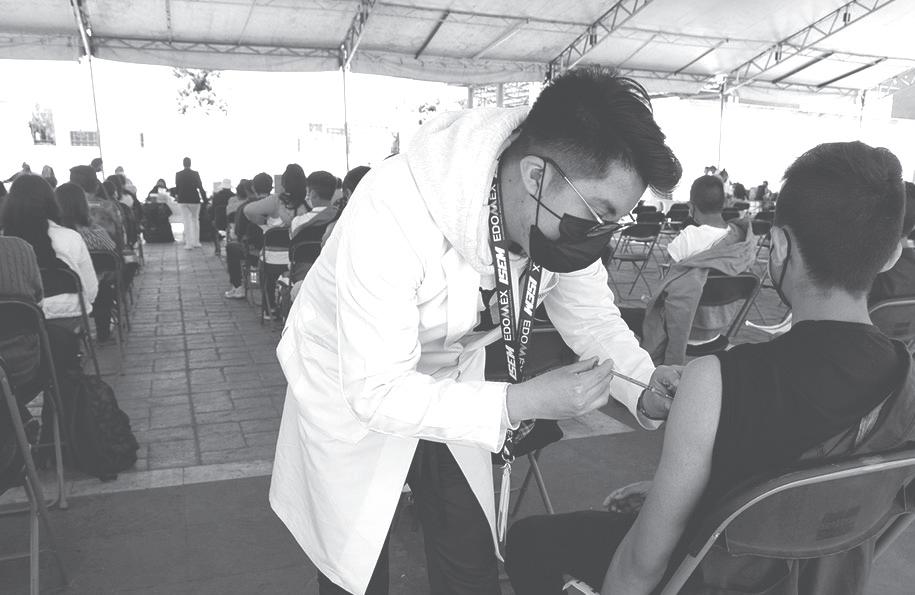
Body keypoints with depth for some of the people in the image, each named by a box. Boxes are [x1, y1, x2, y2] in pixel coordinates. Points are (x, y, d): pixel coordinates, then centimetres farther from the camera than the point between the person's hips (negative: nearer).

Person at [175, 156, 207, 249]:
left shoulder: (178, 175, -3)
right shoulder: (195, 174, -7)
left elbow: (177, 188, 2)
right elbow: (200, 187, -7)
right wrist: (204, 199, -1)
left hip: (183, 200, 1)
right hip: (194, 200, -1)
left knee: (186, 222, 3)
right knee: (195, 220, 13)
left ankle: (189, 244, 0)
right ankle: (196, 242, 14)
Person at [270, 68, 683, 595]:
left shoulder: (567, 216, -19)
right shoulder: (392, 215, -38)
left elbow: (592, 316, -2)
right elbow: (377, 391, -34)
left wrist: (642, 384, -20)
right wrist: (521, 402, -40)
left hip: (450, 390, 5)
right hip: (352, 396, -4)